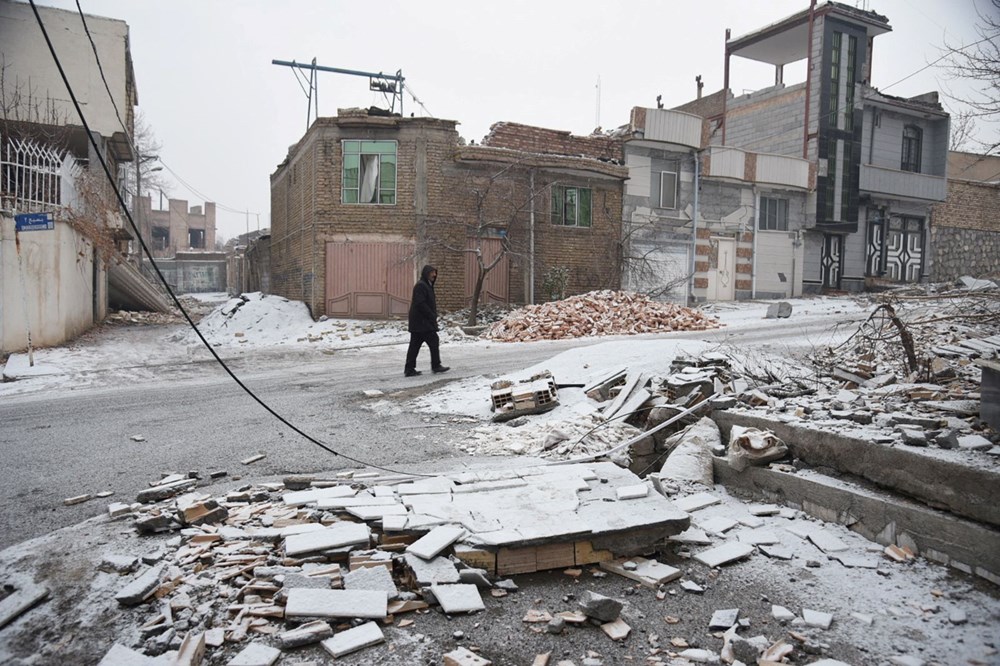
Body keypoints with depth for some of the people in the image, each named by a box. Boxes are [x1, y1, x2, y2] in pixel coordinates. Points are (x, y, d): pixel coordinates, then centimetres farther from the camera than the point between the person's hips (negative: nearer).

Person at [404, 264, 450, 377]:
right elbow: (420, 304, -21)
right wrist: (432, 316, -17)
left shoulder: (427, 285, 21)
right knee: (434, 341, -3)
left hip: (417, 323, 11)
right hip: (423, 321, -11)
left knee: (415, 345, 8)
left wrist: (433, 315, 13)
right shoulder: (420, 285, -13)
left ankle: (409, 369, 9)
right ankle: (436, 366, 5)